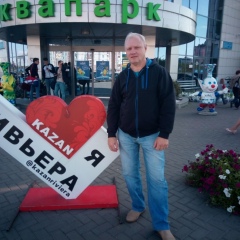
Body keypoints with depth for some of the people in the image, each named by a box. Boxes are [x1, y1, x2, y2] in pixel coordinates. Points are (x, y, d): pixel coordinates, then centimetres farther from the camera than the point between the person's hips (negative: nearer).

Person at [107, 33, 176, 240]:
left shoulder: (159, 72, -6)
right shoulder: (122, 77, 4)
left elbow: (168, 105, -9)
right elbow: (113, 107, 5)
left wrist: (164, 134, -13)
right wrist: (111, 134, 1)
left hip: (152, 135, -3)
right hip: (126, 135, 4)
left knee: (157, 179, 0)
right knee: (130, 174, 13)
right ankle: (138, 206, 37)